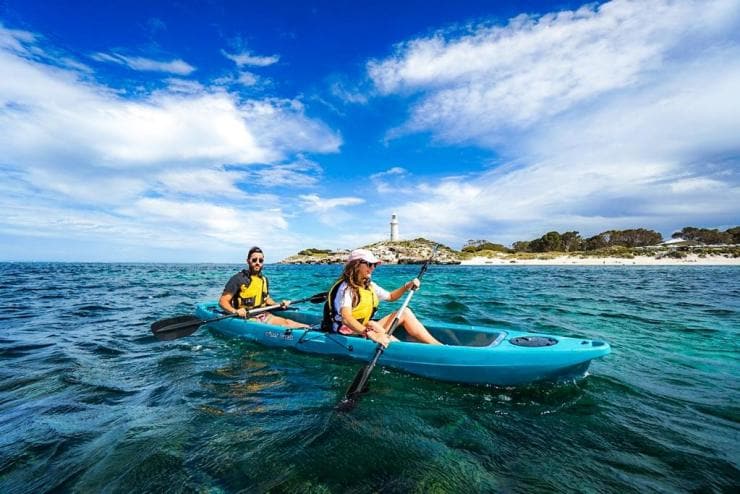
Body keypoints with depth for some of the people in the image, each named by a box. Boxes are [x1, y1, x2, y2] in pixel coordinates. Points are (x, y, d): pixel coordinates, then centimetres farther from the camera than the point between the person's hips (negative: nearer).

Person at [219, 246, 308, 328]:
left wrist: (278, 305, 6)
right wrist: (235, 311, -32)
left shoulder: (264, 279, 12)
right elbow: (223, 301, -13)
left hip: (264, 315, 7)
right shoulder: (238, 279, -10)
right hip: (246, 318, -7)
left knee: (287, 322, -18)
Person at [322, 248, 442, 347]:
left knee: (405, 312, -3)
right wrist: (371, 334, -49)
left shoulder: (370, 286, 7)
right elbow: (346, 318, -36)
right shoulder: (346, 288, -20)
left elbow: (390, 296, 23)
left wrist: (407, 287, 4)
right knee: (372, 324, -37)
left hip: (366, 329, 8)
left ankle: (437, 346, -10)